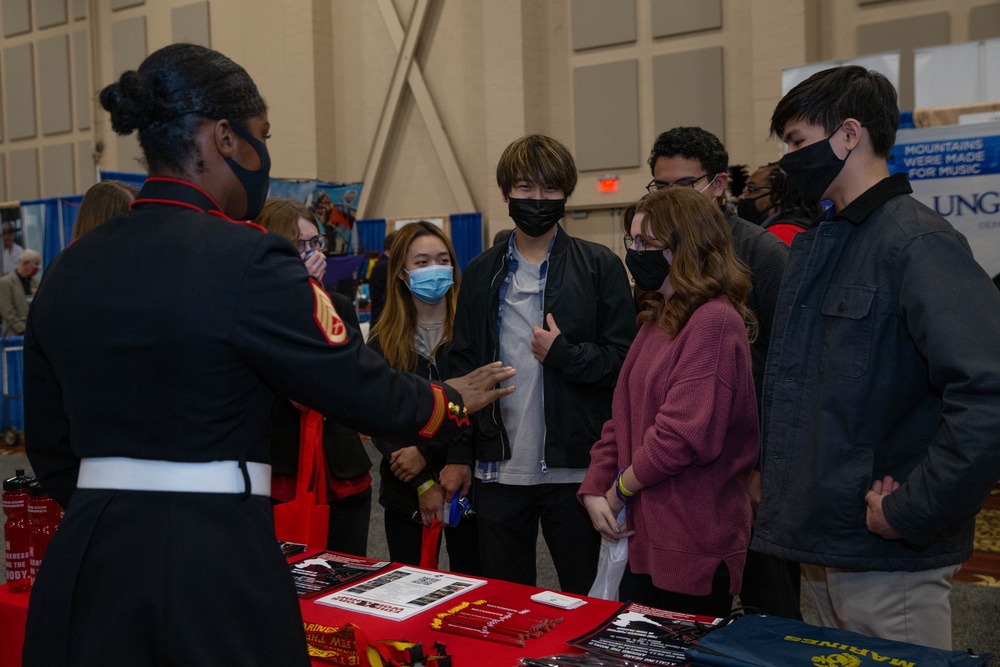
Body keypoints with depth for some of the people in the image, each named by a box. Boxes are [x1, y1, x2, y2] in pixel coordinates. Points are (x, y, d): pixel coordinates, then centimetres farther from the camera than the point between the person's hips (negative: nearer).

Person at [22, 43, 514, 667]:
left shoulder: (68, 269, 4)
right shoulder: (245, 259, -16)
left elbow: (50, 446, 11)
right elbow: (358, 384, -10)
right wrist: (455, 400, 8)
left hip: (84, 557, 6)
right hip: (216, 560, -5)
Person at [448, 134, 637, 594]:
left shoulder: (600, 266, 0)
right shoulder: (481, 273, 9)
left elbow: (624, 359, -3)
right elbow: (463, 366, 11)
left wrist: (563, 353, -17)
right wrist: (459, 454, 7)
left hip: (575, 469, -3)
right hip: (498, 470, 3)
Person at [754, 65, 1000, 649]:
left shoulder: (917, 241, -17)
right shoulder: (816, 245, 11)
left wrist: (910, 512, -22)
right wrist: (783, 482, 11)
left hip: (890, 564, -8)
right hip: (823, 548, 8)